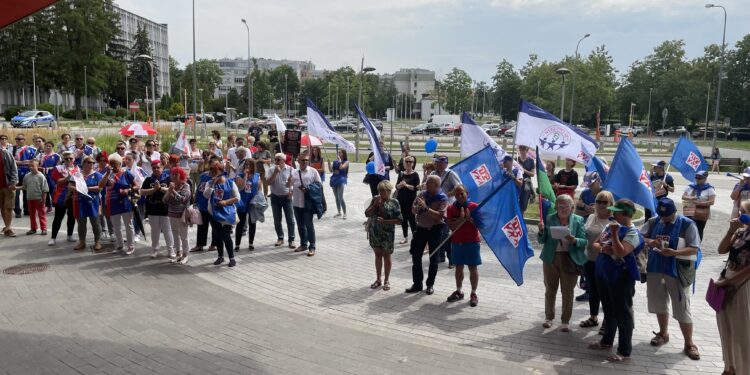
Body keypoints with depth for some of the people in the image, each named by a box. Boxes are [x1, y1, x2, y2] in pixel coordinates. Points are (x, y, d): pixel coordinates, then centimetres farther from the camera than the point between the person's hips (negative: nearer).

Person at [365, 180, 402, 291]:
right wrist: (375, 204, -14)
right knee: (378, 254, 13)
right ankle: (378, 279, 25)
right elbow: (367, 213, -2)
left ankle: (386, 280, 22)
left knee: (386, 256, 8)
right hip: (374, 232, 3)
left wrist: (385, 221, -21)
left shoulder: (394, 202, -10)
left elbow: (399, 220, -12)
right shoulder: (375, 199, 1)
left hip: (387, 233, -3)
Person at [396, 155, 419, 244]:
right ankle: (405, 237, 20)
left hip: (411, 200, -5)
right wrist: (400, 185, -13)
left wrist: (406, 185, -20)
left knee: (411, 217, -2)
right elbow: (397, 186, 8)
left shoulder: (415, 174, -5)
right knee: (403, 218, 10)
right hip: (401, 198, 5)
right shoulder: (401, 173, 8)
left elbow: (417, 188, -12)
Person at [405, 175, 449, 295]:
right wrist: (418, 207, -17)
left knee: (433, 258, 6)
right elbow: (413, 210, 5)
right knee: (416, 256, 6)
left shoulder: (443, 198, -11)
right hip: (421, 228, 5)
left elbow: (440, 216, -22)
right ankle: (417, 284, 17)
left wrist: (426, 208, -27)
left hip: (435, 230, -4)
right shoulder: (422, 194, 2)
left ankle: (430, 285, 19)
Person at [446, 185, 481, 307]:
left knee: (473, 268, 2)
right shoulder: (451, 208, 1)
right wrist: (461, 219, -22)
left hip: (472, 242, -3)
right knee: (458, 267, 13)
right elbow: (450, 226, -8)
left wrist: (469, 218, -22)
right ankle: (458, 291, 25)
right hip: (456, 242, 3)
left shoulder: (474, 207, -6)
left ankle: (473, 294, 11)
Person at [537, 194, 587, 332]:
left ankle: (566, 320, 21)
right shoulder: (549, 218, 0)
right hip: (551, 258, 1)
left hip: (570, 260, -1)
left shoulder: (578, 220, -2)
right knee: (550, 289, 13)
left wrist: (574, 240, -26)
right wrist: (541, 230, -19)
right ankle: (549, 317, 30)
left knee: (568, 291, 7)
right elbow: (541, 240, 2)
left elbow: (584, 242, -5)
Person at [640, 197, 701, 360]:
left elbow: (694, 249, -12)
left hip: (678, 272, -4)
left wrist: (675, 252, -28)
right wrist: (649, 241, -17)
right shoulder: (653, 222, 3)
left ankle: (689, 344, 13)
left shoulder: (687, 224, -10)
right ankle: (663, 334, 36)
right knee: (659, 304, 17)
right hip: (655, 269, 5)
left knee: (682, 309, 1)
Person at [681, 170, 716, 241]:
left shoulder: (709, 189, -6)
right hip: (689, 213, 3)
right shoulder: (690, 187, 6)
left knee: (699, 231, 7)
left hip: (701, 214, -3)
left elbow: (711, 201, -13)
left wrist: (699, 203, -22)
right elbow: (683, 196, 6)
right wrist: (689, 198, -16)